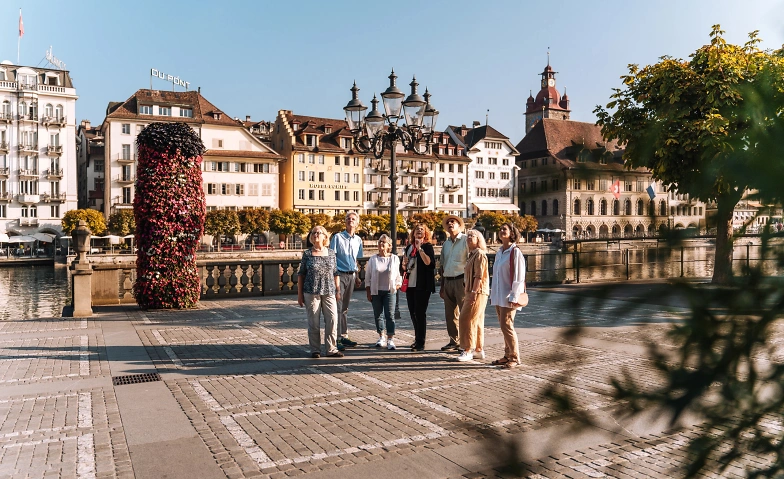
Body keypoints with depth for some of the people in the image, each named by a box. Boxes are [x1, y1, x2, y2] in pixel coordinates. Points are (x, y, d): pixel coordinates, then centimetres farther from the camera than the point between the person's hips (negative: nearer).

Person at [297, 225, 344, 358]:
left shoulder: (331, 253, 7)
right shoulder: (307, 254, 2)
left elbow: (335, 273, 12)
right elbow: (301, 274, 4)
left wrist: (338, 291, 9)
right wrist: (299, 294, 1)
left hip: (329, 292, 2)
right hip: (311, 293, -2)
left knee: (332, 320, -3)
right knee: (313, 323, 3)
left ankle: (331, 349, 8)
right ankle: (315, 350, 14)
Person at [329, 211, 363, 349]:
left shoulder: (358, 240, 14)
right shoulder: (337, 237, -2)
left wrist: (357, 277, 14)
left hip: (351, 276, 5)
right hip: (339, 274, -5)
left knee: (345, 308, 13)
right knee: (337, 307, -9)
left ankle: (344, 336, 19)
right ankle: (336, 338, -7)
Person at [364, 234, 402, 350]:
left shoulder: (395, 259, 4)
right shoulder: (373, 259, 4)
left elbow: (398, 275, 9)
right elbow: (368, 277, 7)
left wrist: (397, 285, -4)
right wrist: (368, 292, 3)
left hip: (389, 291, -2)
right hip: (376, 291, 2)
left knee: (390, 315, -7)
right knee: (377, 315, 8)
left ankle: (390, 340, -5)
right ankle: (381, 337, 23)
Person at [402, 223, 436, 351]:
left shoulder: (427, 246, -3)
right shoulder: (409, 247, 16)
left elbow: (428, 262, -21)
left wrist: (419, 248, -20)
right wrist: (404, 265, 4)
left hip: (422, 285, -7)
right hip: (410, 284, 7)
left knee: (420, 313, -6)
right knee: (413, 313, 11)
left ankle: (420, 343, -2)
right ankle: (417, 339, 24)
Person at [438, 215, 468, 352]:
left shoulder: (466, 240, -4)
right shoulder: (445, 244, 17)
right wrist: (442, 286, 17)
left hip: (461, 280, -7)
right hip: (447, 281, 7)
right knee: (450, 314, 10)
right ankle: (454, 341, 19)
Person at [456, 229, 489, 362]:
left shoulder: (480, 254, -12)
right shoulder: (472, 255, 19)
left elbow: (479, 276, -19)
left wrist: (474, 293, -23)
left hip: (478, 292, -10)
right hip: (472, 292, 10)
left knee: (467, 319, -10)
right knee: (477, 321, 12)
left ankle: (468, 350, -7)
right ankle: (479, 350, 18)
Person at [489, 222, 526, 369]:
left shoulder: (515, 252, -10)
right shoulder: (499, 253, 14)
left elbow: (518, 276, -14)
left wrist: (513, 297, -18)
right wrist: (493, 294, 15)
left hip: (508, 297, -8)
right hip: (498, 297, 8)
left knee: (507, 326, -8)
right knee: (504, 327, 11)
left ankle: (514, 357, 3)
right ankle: (507, 355, 20)